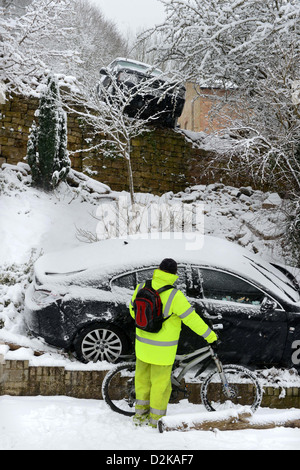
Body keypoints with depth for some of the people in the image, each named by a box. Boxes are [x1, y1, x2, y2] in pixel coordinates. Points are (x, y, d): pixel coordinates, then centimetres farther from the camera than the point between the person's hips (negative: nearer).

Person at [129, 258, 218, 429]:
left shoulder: (142, 287, -6)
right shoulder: (174, 295, -23)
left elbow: (133, 310, 9)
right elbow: (191, 318, -17)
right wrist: (210, 335, -5)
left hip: (142, 343, 6)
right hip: (162, 349, -5)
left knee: (142, 378, 21)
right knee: (160, 383, 10)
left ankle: (140, 415, 35)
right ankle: (155, 421, 24)